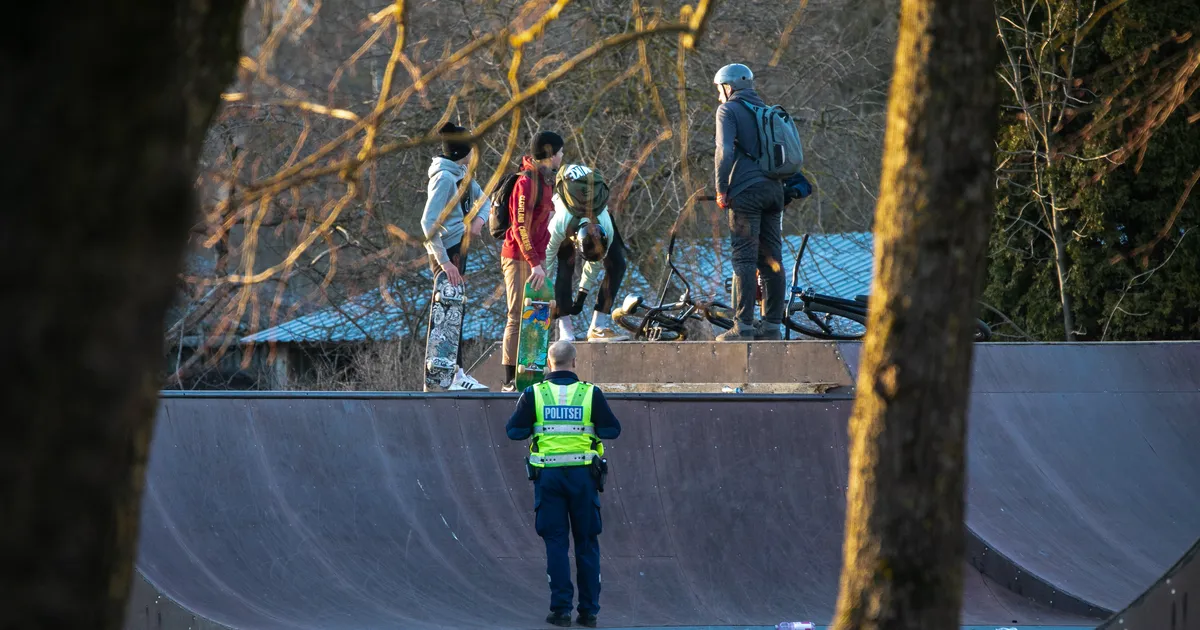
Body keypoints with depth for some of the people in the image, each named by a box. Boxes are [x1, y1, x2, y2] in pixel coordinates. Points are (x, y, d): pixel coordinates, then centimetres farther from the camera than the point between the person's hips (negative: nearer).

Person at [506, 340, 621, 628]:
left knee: (556, 543, 4)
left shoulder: (533, 394, -3)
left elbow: (514, 431, -1)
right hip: (583, 474, 0)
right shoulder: (591, 393, -3)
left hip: (548, 475, 0)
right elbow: (612, 430, 0)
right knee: (587, 543, 9)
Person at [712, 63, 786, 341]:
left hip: (746, 191, -7)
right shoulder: (766, 111, 21)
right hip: (774, 190, 7)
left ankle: (743, 326, -12)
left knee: (744, 259, -8)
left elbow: (725, 151, -12)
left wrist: (721, 190, -8)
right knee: (772, 259, 7)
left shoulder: (728, 110, 0)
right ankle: (773, 324, 7)